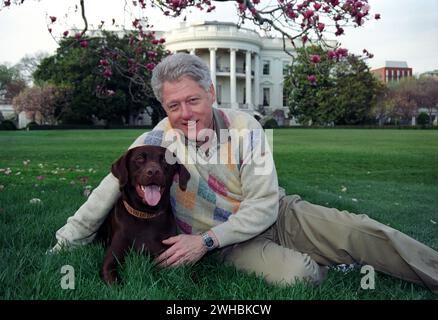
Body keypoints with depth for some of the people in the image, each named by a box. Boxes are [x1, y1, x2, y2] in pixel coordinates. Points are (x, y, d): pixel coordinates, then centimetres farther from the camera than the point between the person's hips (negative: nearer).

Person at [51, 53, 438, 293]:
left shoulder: (244, 126, -16)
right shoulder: (157, 141, -15)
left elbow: (264, 204, -16)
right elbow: (111, 188, -8)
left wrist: (206, 240, -24)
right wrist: (65, 243, -6)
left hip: (277, 215, 1)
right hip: (233, 244, -1)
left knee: (362, 231, -17)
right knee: (296, 274, -29)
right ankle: (327, 265, 4)